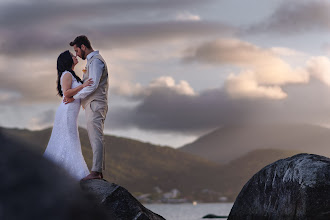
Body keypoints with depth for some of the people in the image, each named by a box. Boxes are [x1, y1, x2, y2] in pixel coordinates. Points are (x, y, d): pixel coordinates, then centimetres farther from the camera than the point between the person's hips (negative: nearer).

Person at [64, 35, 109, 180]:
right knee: (95, 138, 9)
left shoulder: (95, 61, -12)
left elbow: (93, 85, -20)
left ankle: (95, 171, -17)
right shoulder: (92, 61, 21)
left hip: (95, 104, -10)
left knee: (96, 137, -13)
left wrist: (74, 97, -15)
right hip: (92, 105, 10)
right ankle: (99, 171, 9)